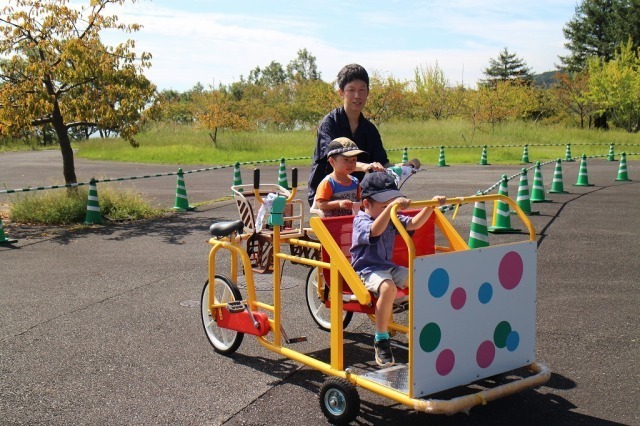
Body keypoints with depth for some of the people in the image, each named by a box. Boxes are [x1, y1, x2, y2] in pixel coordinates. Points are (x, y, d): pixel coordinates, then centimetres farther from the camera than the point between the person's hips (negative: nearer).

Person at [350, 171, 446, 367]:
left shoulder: (391, 219, 12)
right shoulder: (361, 221, -12)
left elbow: (413, 224, 5)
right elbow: (375, 230, -34)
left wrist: (431, 205, -9)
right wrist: (390, 207, -48)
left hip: (388, 267, 8)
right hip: (367, 270, -8)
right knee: (388, 287, -38)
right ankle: (381, 340, -25)